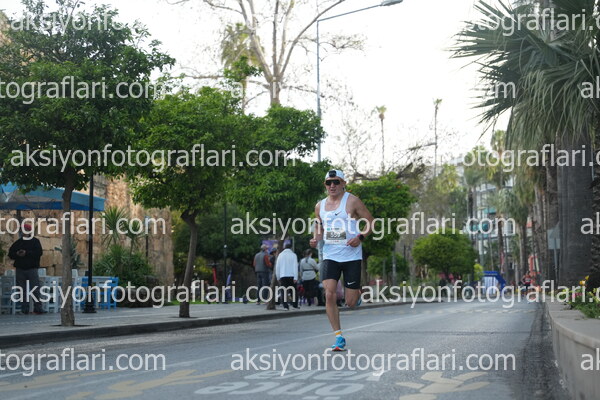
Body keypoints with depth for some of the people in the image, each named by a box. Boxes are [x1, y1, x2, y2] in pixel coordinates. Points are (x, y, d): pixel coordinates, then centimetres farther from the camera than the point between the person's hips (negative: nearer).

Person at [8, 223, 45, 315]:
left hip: (32, 269, -3)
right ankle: (24, 309, 7)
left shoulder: (35, 241, 5)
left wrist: (26, 253, -17)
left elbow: (39, 252, -10)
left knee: (35, 289, -9)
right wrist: (17, 254, -9)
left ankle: (37, 308, -10)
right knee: (22, 291, 4)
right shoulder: (17, 243, 14)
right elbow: (10, 254, 12)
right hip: (20, 269, 3)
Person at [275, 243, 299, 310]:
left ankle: (285, 306, -11)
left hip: (283, 276, 1)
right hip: (291, 276, -1)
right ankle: (295, 305, 11)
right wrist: (295, 278, -7)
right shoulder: (293, 255, 2)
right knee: (293, 291, 9)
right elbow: (295, 266, -5)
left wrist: (278, 278, 16)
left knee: (284, 291, -1)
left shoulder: (280, 255, 8)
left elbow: (277, 267, 9)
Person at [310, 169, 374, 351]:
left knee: (351, 303, -2)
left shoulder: (352, 201, -4)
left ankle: (358, 293, 37)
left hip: (351, 256, -3)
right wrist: (316, 239, 2)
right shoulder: (320, 206, 10)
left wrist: (360, 237, -17)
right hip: (330, 256, 3)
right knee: (329, 295, -14)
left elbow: (371, 222, -1)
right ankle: (339, 338, -5)